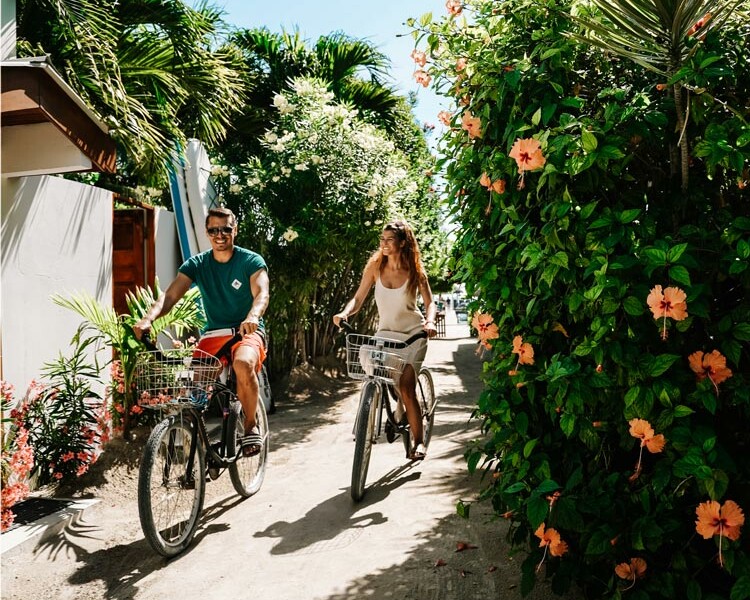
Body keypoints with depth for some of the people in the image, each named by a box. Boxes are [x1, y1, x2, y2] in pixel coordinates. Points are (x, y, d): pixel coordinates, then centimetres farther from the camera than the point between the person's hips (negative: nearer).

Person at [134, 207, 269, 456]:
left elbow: (261, 293, -23)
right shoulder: (196, 264, 3)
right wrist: (148, 318, -30)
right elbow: (170, 295, -10)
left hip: (247, 332, -3)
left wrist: (252, 317, -46)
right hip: (213, 334, 3)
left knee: (243, 364, -35)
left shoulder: (252, 261, -5)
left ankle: (250, 427, -12)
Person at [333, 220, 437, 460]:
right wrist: (345, 313, -27)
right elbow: (358, 298, -6)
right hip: (386, 332, 3)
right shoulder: (375, 266, -6)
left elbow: (429, 302, -6)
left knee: (406, 388, -13)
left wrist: (429, 321, -27)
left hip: (413, 334, -2)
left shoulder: (415, 270, -9)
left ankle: (418, 442, 1)